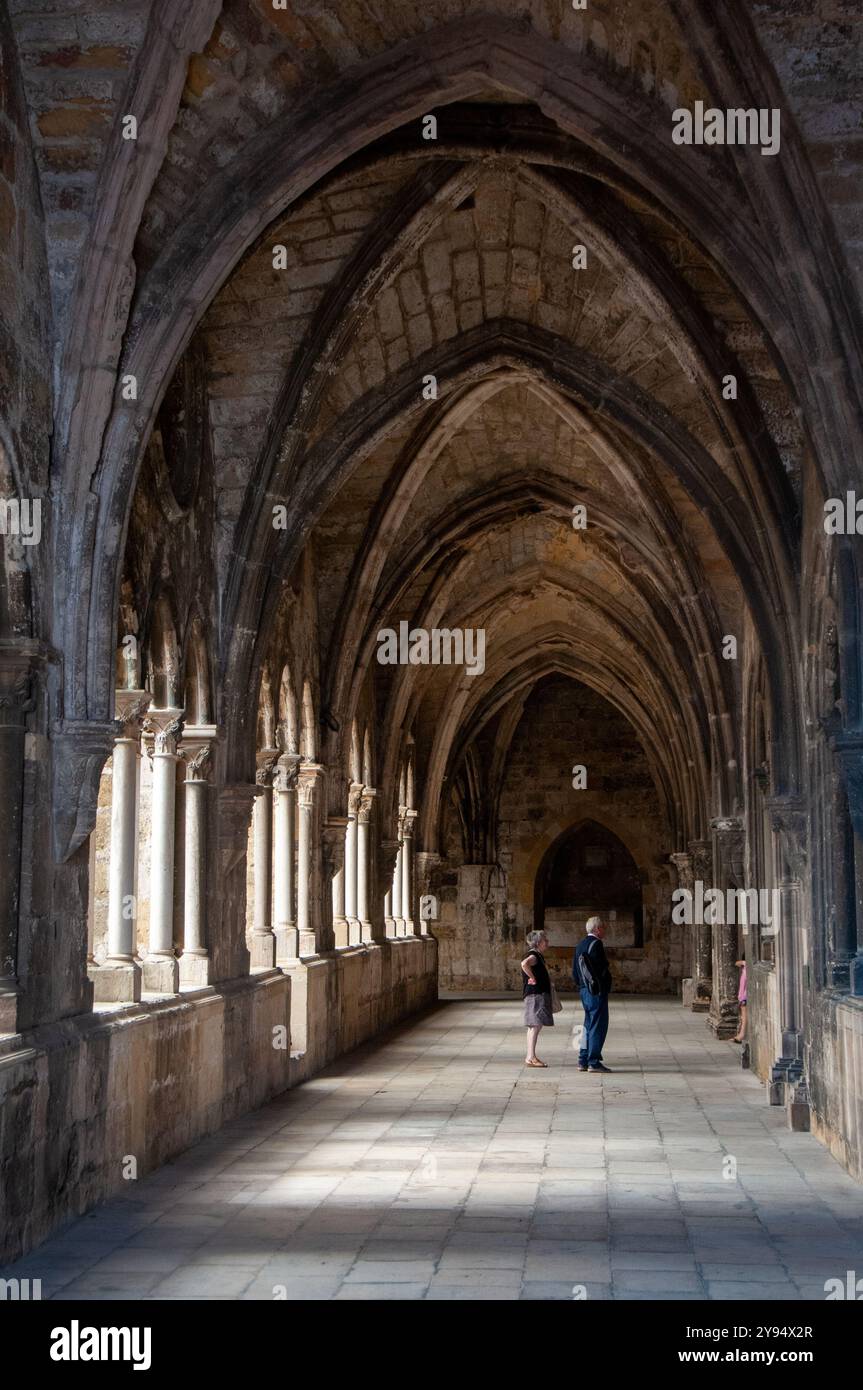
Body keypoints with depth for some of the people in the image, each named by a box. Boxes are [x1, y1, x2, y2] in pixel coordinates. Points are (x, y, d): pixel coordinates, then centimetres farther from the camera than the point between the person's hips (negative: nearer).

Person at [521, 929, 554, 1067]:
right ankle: (531, 1057, -12)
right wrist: (533, 978, -24)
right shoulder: (533, 956, -14)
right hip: (535, 994, -10)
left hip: (540, 994, 10)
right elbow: (524, 964, -35)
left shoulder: (538, 956, 18)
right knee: (536, 1025, -11)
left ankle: (531, 1057, 13)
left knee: (534, 1026, 10)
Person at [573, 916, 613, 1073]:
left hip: (585, 990, 9)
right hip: (597, 991, -9)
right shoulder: (596, 944, -14)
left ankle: (583, 1061, 16)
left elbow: (575, 971, 16)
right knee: (598, 1025, -5)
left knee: (589, 1025, 14)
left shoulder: (580, 945, 13)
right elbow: (601, 968, -20)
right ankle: (593, 1062, -5)